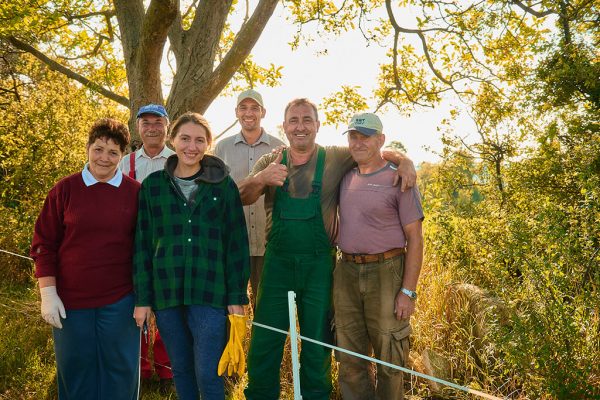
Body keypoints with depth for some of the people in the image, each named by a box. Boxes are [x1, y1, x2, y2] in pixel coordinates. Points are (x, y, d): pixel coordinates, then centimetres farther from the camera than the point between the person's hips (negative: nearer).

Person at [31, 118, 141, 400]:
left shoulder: (135, 192, 0)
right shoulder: (65, 189, -1)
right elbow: (44, 244, 2)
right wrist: (48, 294, -4)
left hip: (120, 302, 0)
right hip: (70, 302, 0)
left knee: (120, 371, 10)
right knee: (75, 371, 13)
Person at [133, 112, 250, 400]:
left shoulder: (223, 185, 1)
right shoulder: (152, 185, 4)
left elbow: (236, 243, 1)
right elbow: (142, 244, 5)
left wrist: (237, 296, -3)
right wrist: (142, 298, 1)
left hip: (209, 292, -2)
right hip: (166, 293, 2)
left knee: (207, 374, -2)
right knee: (180, 370, 14)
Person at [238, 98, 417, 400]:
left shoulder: (335, 159, 1)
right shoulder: (270, 163, 5)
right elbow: (243, 198, -4)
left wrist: (404, 161, -16)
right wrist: (261, 179, -25)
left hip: (319, 265, -1)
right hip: (277, 262, 1)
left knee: (317, 342, 12)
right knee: (264, 341, 6)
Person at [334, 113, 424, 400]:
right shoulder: (345, 178, 11)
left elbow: (415, 239, -8)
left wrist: (408, 291, -13)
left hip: (386, 272, -5)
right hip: (346, 272, 5)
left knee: (388, 357, 5)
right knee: (349, 356, 11)